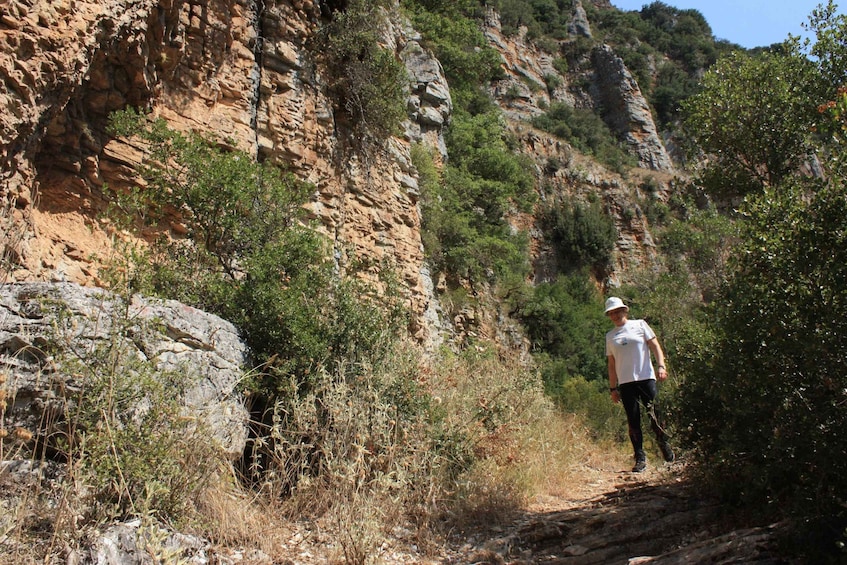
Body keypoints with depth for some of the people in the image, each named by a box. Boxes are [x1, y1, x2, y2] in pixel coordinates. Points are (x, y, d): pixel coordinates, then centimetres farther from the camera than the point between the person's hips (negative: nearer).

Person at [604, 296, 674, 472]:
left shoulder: (640, 325, 8)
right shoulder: (610, 336, 14)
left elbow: (655, 346, 5)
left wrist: (661, 366, -11)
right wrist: (613, 388, 12)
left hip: (646, 377, -2)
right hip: (625, 383, 2)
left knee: (655, 415, -6)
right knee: (633, 422, 1)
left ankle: (664, 445, 18)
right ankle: (640, 458, 7)